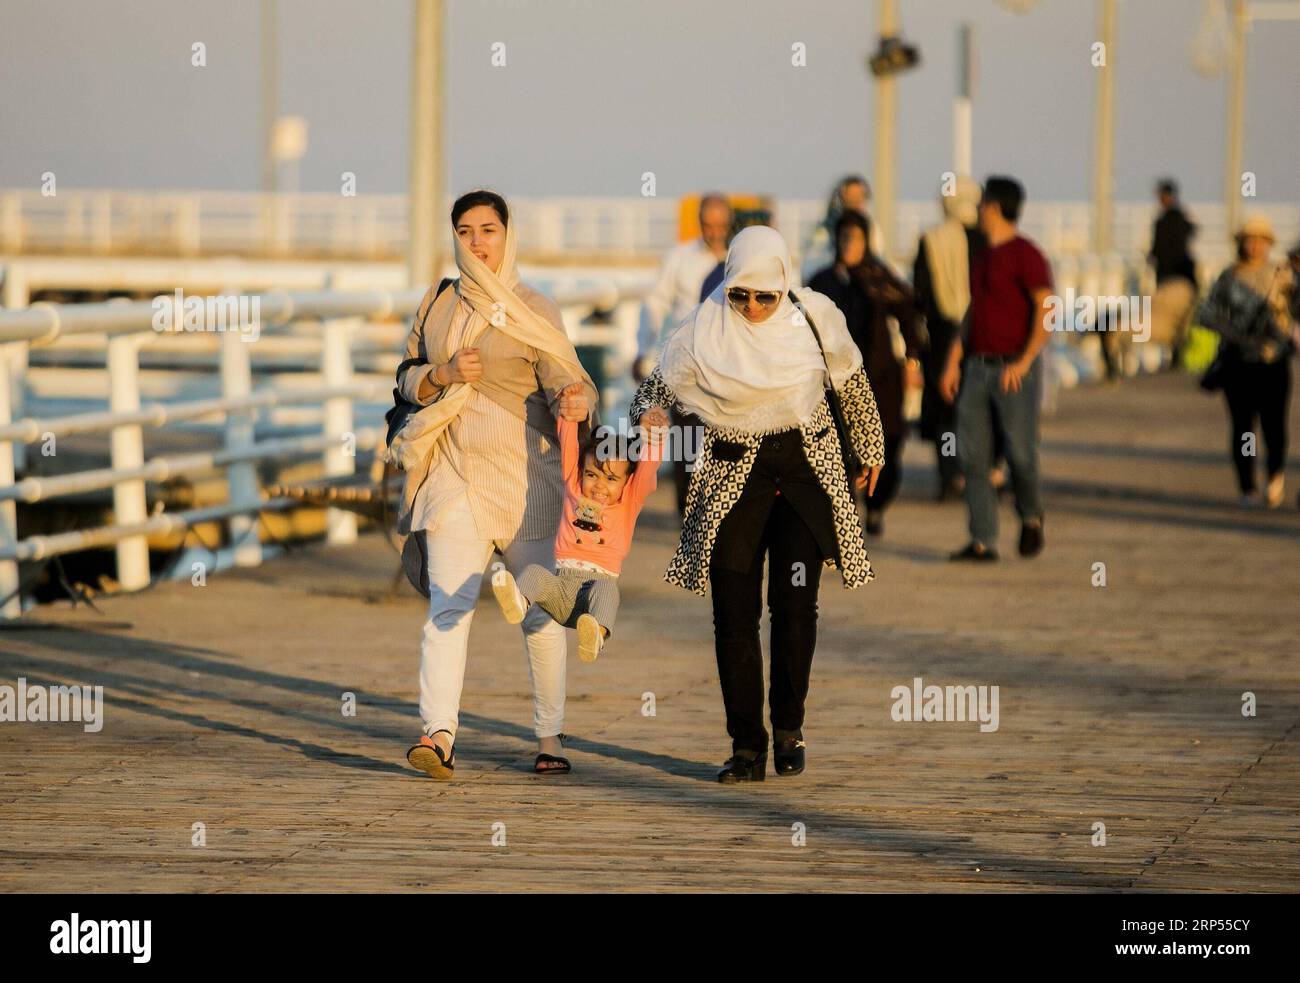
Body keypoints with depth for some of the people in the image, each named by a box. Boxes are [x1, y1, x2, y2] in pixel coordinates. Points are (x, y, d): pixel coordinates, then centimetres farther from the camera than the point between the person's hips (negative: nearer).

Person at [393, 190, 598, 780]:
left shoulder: (532, 311, 0)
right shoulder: (437, 306, 12)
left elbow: (565, 382, -8)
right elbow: (407, 379, 17)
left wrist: (574, 401, -32)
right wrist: (444, 373, -5)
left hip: (523, 476, -2)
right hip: (455, 474, 2)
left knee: (540, 613, 4)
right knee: (448, 607, -14)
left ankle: (549, 738, 15)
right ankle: (438, 735, -26)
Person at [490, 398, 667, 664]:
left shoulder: (629, 502, 15)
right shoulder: (575, 492, 21)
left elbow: (647, 465, 1)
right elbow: (568, 447, 13)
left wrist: (650, 432, -14)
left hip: (600, 579, -3)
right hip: (562, 583, 3)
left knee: (606, 588, -35)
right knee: (534, 572, -26)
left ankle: (597, 635, -64)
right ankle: (517, 603, -59)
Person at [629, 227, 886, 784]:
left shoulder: (814, 318, -6)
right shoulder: (703, 332, -8)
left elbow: (852, 384, 11)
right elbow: (652, 397, 0)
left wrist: (870, 450, 21)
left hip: (806, 468, 0)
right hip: (734, 478, 0)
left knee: (794, 602, -11)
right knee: (734, 613, -3)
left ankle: (789, 725, 8)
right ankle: (747, 748, 4)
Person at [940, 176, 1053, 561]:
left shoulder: (1026, 255, -9)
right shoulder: (982, 257, 17)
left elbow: (1046, 310, -14)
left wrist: (1024, 361, -19)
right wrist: (953, 362, 14)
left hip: (1013, 372, -7)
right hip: (978, 367, 7)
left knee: (1020, 453, -7)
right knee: (972, 454, -1)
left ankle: (1031, 517, 20)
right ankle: (983, 541, 1)